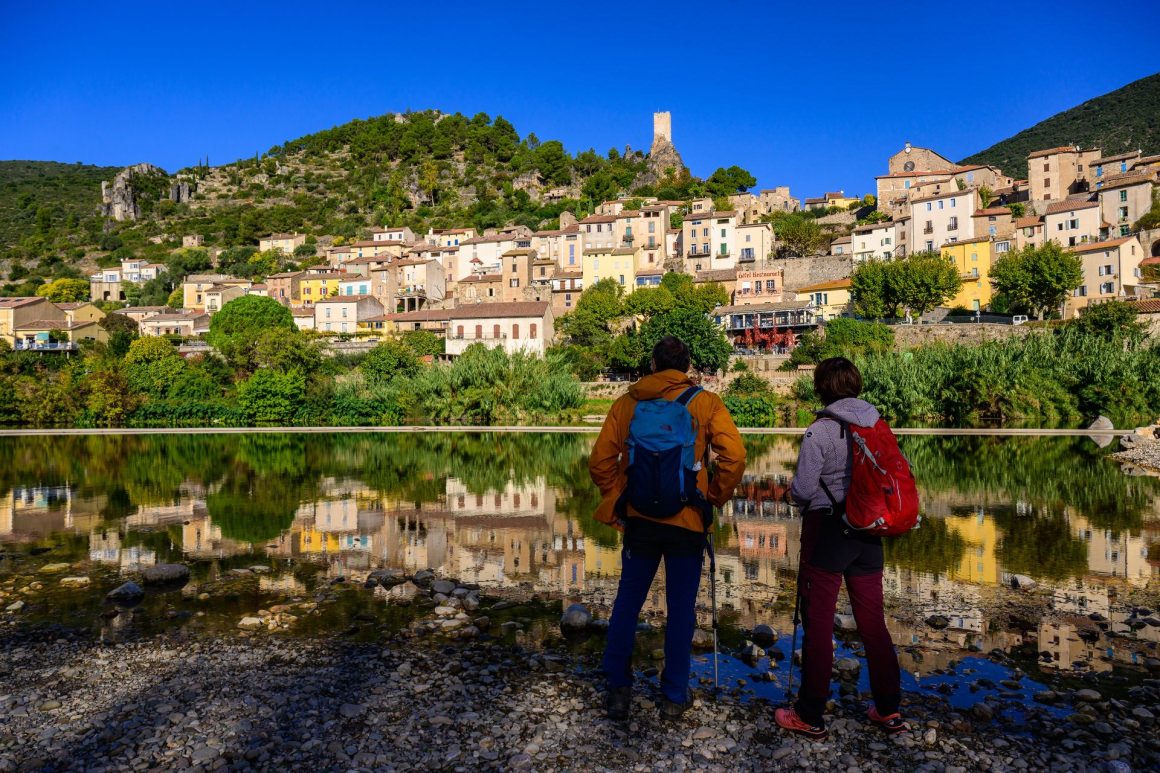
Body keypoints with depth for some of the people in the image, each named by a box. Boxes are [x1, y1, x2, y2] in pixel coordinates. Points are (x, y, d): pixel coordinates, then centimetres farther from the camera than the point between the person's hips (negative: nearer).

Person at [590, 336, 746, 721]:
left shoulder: (626, 402, 3)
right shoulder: (705, 403, -2)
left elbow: (600, 460, 0)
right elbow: (734, 457, -11)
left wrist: (616, 501, 10)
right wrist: (713, 499, 2)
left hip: (638, 518, 2)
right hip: (687, 520, -1)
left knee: (627, 602, 14)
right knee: (681, 608, 10)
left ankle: (617, 689, 18)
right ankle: (674, 697, 19)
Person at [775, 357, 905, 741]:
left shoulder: (820, 431, -14)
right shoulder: (879, 427, 4)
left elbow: (802, 490, -16)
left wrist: (794, 491, 6)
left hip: (827, 531, -6)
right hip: (868, 534, 6)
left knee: (818, 623, 3)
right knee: (873, 621, 15)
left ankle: (810, 716, 12)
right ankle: (889, 710, 25)